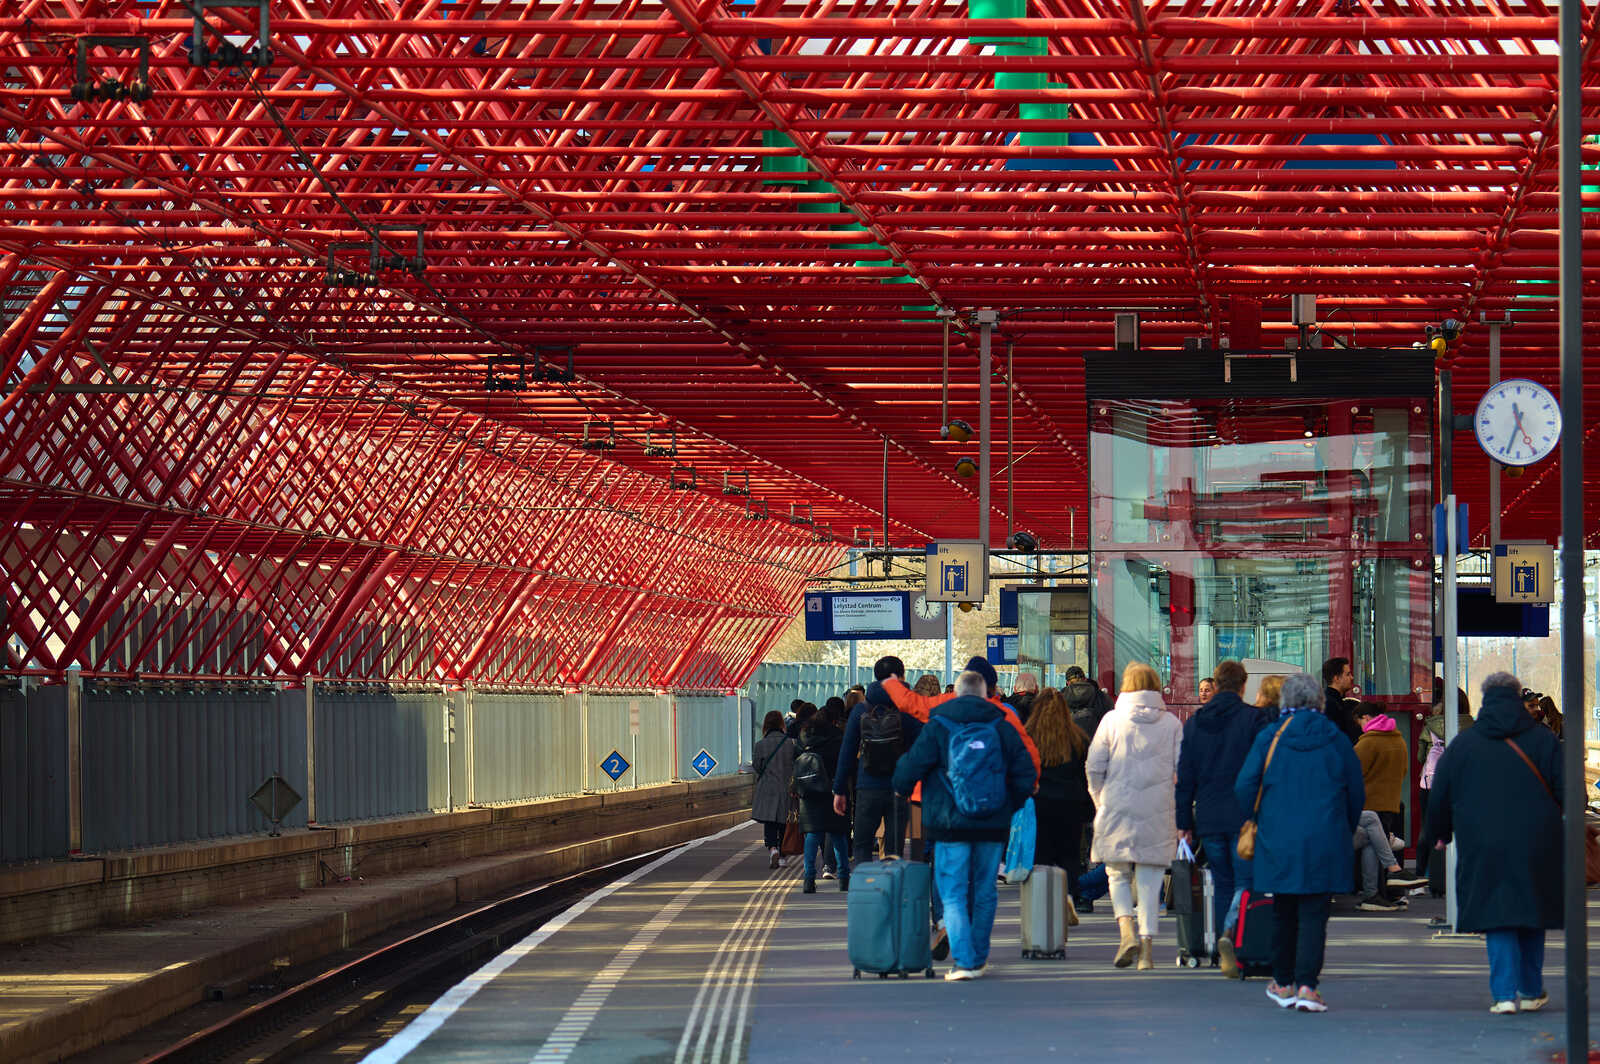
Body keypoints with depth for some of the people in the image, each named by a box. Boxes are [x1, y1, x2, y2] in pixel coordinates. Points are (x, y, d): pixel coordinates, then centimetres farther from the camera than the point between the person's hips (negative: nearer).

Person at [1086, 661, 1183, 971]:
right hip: (1158, 813, 1)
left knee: (1119, 875, 11)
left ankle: (1127, 930, -11)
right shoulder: (1171, 723, 3)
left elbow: (1095, 766, -1)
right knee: (1150, 881, 6)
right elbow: (1183, 768, 2)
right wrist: (1181, 810, 14)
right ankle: (1147, 945, 1)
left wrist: (1101, 801, 13)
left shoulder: (1112, 720, -1)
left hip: (1117, 809, -1)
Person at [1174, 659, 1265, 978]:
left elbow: (1184, 777, 10)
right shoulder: (1254, 718, -3)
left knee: (1222, 884, 12)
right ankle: (1232, 933, -25)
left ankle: (1226, 956, 8)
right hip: (1244, 817, -4)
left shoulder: (1193, 723, 9)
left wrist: (1184, 821, 13)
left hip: (1209, 820, 4)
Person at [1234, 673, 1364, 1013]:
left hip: (1278, 841, 1)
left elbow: (1244, 787, -3)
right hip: (1325, 842, -1)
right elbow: (1356, 792, 5)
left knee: (1283, 912, 15)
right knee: (1314, 914, -2)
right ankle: (1306, 985, -13)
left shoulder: (1269, 738, -1)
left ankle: (1283, 983, 25)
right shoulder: (1336, 740, 1)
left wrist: (1257, 822, 13)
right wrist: (1344, 833, 17)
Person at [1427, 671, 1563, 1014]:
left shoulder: (1462, 745, 1)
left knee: (1497, 919, 3)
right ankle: (1531, 990, 20)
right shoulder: (1543, 740, -1)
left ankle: (1504, 992, -7)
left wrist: (1441, 835, 23)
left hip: (1483, 848, 0)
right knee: (1531, 916, 14)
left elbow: (1439, 798, 7)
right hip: (1537, 844, 1)